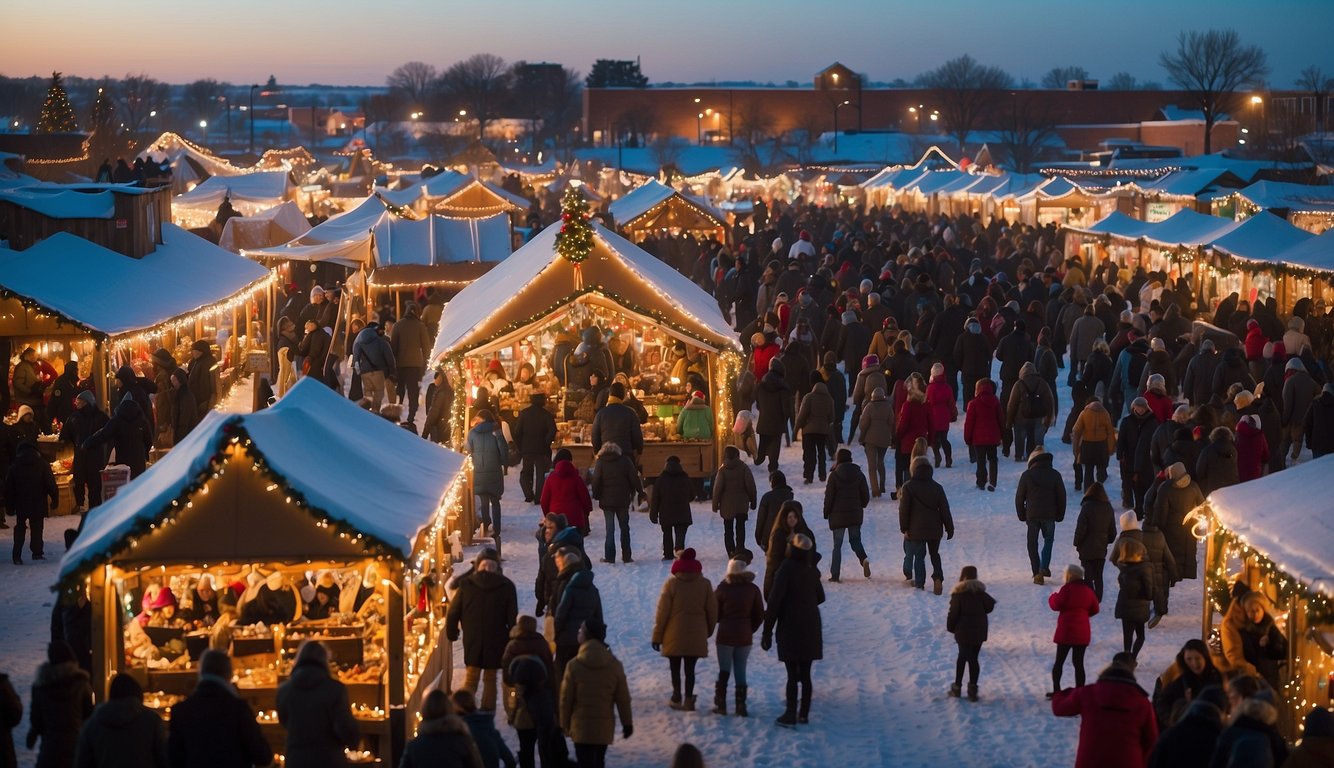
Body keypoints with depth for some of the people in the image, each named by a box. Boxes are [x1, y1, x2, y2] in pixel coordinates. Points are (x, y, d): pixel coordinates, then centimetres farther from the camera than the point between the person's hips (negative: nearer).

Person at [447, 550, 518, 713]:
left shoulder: (466, 584, -4)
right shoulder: (506, 586, -4)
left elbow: (453, 612, -2)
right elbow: (512, 618, -2)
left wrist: (451, 633, 12)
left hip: (472, 641, 0)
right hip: (496, 642, 0)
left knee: (471, 678, 8)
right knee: (490, 679, 11)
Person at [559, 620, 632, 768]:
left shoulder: (574, 665, -12)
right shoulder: (614, 665, -4)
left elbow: (566, 699, -6)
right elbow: (623, 698, 1)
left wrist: (565, 724, 7)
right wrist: (627, 723, 11)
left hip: (580, 726, -2)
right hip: (604, 727, 3)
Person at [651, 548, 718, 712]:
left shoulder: (671, 583, -9)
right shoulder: (704, 584, -2)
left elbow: (662, 611, -9)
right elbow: (712, 611, 3)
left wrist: (657, 635, -1)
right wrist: (709, 630, 19)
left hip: (674, 635, -2)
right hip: (696, 636, 2)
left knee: (675, 668, 14)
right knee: (690, 669, 9)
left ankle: (677, 697, 18)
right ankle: (688, 700, 4)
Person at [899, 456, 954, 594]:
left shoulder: (908, 487, -7)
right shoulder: (937, 487, 1)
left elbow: (904, 510, -8)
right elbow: (945, 509, 3)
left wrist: (904, 528, -1)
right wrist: (949, 528, 9)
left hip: (916, 530, -2)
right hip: (935, 529, 2)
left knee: (919, 556, 10)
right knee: (935, 554, 16)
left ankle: (919, 582, 10)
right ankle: (938, 577, -3)